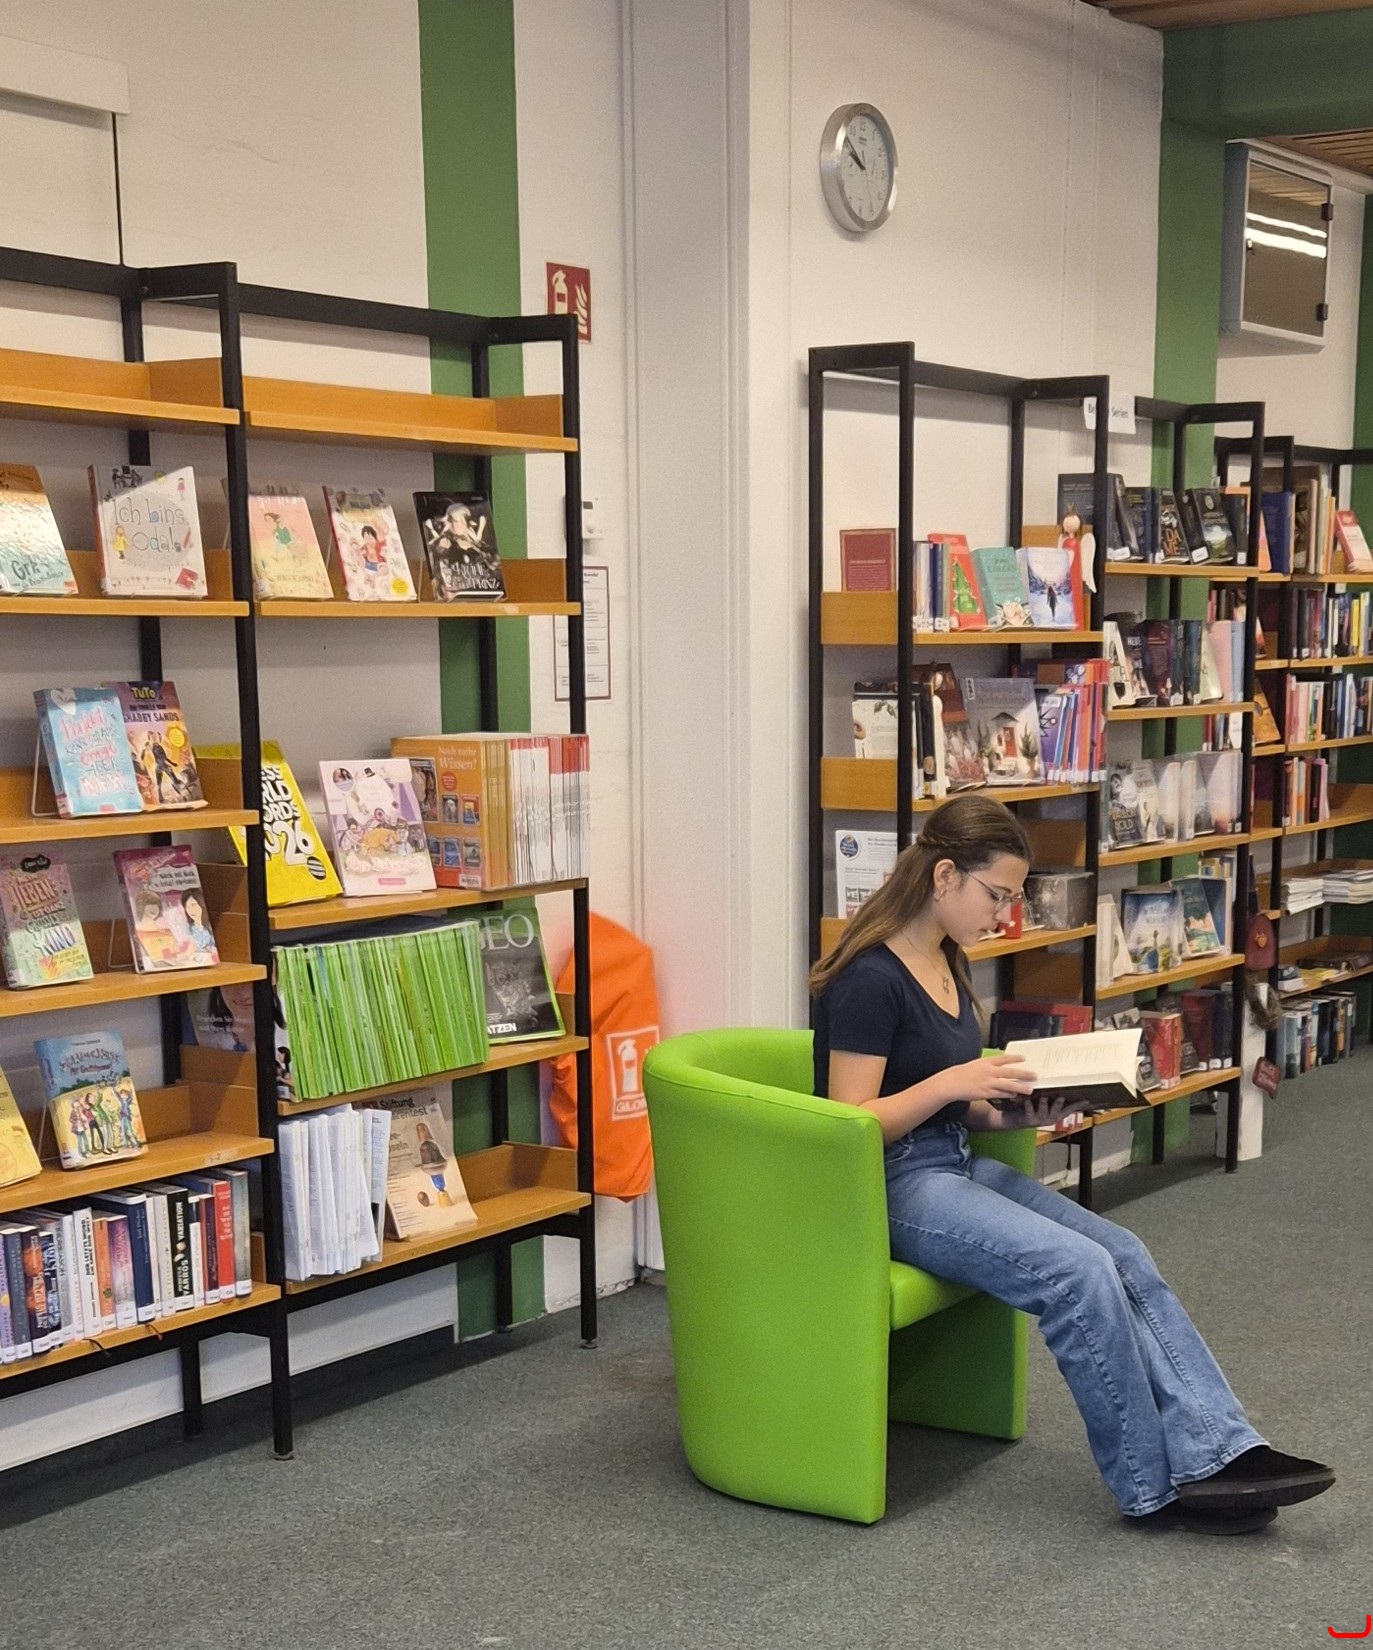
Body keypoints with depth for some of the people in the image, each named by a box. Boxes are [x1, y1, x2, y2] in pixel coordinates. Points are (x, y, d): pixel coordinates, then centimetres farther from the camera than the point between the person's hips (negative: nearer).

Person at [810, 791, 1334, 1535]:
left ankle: (1218, 1452, -11)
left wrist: (1016, 1111, -1)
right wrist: (954, 1083, -25)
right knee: (1081, 1274, -22)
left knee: (1125, 1257, -8)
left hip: (957, 1162, 9)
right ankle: (1156, 1487, -7)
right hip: (890, 1183, -9)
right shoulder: (871, 978, -18)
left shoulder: (947, 962, 10)